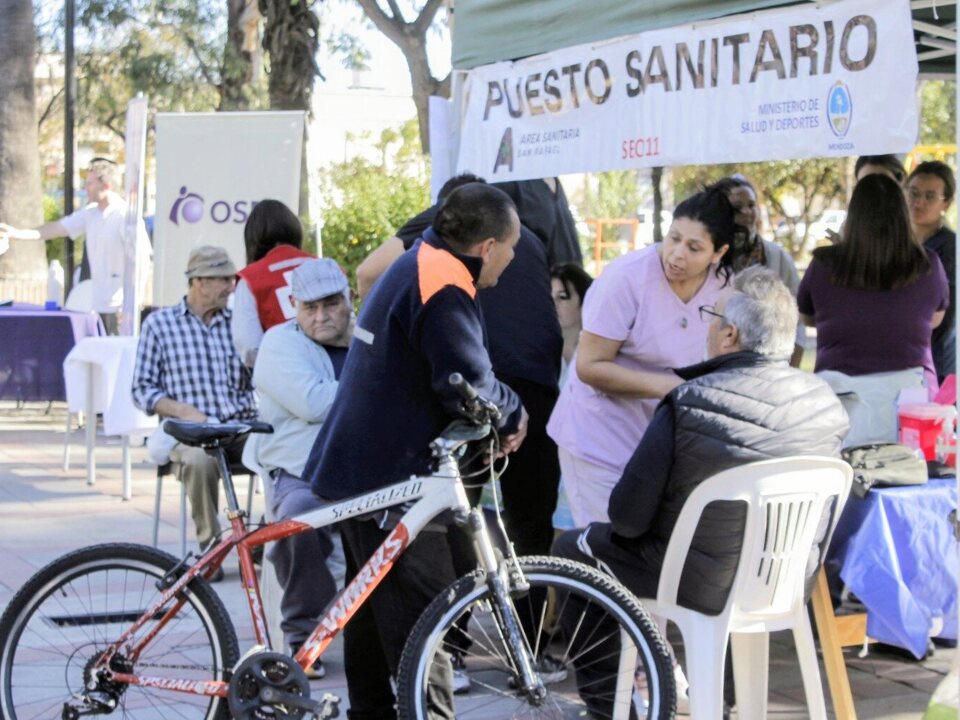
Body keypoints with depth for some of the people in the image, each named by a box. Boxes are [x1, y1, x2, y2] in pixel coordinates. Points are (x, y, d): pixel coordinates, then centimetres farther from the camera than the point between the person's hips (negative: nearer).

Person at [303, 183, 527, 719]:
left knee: (372, 607, 19)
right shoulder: (445, 288, -19)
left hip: (354, 468, 11)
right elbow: (470, 386, -24)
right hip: (395, 478, -11)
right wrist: (514, 413, -4)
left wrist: (499, 416, 4)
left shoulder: (417, 264, 14)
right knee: (421, 613, -7)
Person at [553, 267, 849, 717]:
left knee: (572, 550, 18)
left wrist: (625, 521, 4)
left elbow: (627, 517, -19)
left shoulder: (690, 403, -25)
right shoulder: (827, 402, -9)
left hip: (703, 584, -6)